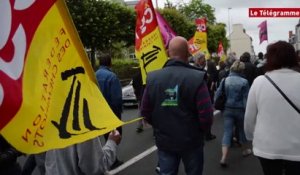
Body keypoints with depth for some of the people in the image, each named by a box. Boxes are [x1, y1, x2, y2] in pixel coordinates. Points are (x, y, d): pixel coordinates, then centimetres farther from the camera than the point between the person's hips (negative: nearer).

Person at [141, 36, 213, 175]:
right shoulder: (196, 78, -18)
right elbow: (206, 116, -20)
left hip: (164, 141, 2)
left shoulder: (152, 78, -9)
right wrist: (199, 131, 2)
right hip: (191, 141, -2)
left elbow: (145, 112, -4)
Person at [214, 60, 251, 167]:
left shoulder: (225, 80, -3)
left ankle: (224, 158, -11)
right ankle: (245, 150, 40)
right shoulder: (244, 82, -11)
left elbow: (218, 94, -1)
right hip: (239, 109, -2)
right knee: (242, 129, 20)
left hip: (227, 109, 2)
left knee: (227, 132, 0)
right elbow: (246, 98, -9)